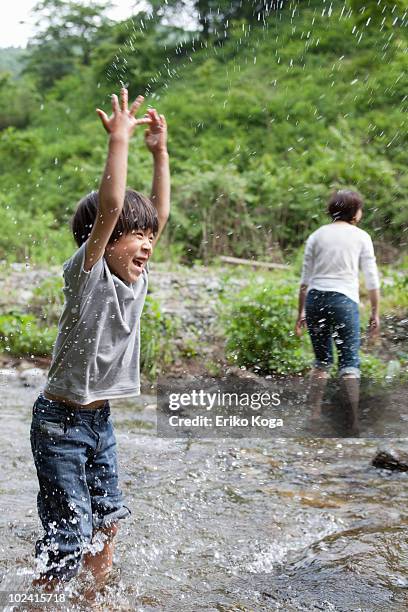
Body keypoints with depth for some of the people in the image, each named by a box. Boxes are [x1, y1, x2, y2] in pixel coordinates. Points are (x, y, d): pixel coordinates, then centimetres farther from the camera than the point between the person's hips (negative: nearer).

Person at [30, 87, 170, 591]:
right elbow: (109, 208, -29)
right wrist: (118, 140, -26)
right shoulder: (86, 275, -16)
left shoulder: (135, 280, 3)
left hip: (100, 418, 8)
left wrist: (159, 151, 6)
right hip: (61, 420, -8)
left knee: (106, 520, 18)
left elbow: (159, 213, 8)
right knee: (69, 537, -5)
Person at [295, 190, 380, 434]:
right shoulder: (361, 237, 4)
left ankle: (314, 415, 13)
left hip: (315, 298, 3)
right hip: (344, 300, -3)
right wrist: (375, 312, 8)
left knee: (322, 360, 16)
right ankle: (354, 422, -4)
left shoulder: (316, 236, 11)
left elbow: (305, 279, 11)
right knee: (350, 362, 1)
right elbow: (372, 280, 2)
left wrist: (301, 312, 17)